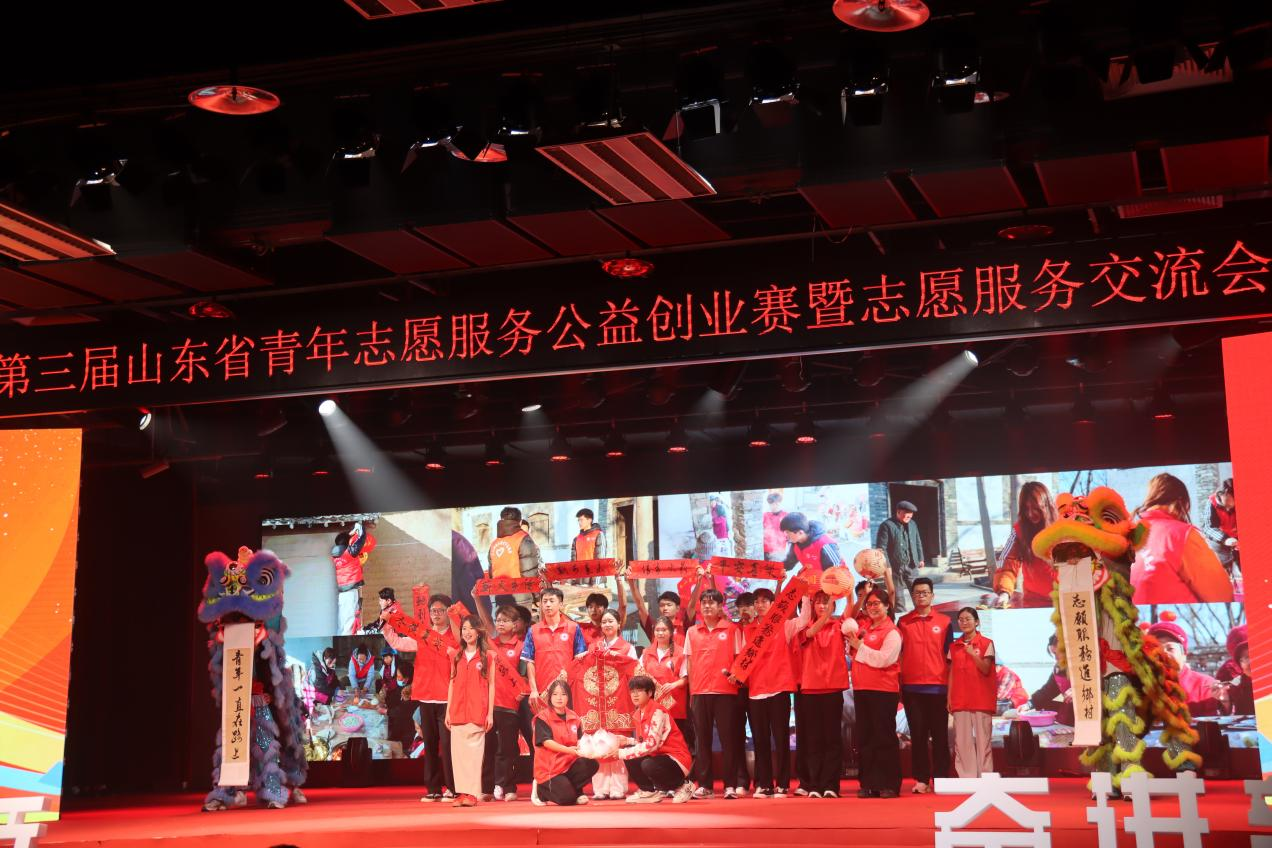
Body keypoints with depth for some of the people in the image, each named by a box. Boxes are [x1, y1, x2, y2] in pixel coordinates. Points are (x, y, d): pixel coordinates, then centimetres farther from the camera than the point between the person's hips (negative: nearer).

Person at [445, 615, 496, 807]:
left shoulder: (487, 656, 4)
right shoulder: (455, 655, 13)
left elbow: (491, 684, 4)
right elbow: (452, 683, 14)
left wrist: (490, 712, -1)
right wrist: (448, 711, 9)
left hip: (478, 712, -3)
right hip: (457, 711, 3)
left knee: (474, 751, -6)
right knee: (458, 751, 1)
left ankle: (472, 793, -6)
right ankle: (461, 792, 4)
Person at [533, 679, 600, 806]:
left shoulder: (573, 717, 9)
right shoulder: (542, 717, -9)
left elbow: (579, 741, 4)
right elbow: (546, 742, -19)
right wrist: (568, 750, -31)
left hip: (569, 764, 5)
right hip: (549, 769, -5)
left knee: (591, 764, -23)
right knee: (566, 798, -23)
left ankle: (575, 791, 2)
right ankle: (541, 790, 7)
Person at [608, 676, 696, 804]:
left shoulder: (657, 712, -18)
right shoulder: (638, 714, 8)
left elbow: (651, 744, -27)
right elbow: (643, 742, 11)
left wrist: (622, 753, -25)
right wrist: (628, 741, -7)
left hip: (677, 761, -8)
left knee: (648, 765, -34)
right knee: (630, 757, -7)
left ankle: (682, 786, -7)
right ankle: (649, 791, 6)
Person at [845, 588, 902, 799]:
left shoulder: (892, 632, -5)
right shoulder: (863, 629, 16)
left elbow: (884, 659, -18)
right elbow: (855, 654, 23)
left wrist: (859, 646, -12)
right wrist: (852, 642, 4)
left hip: (883, 691, -7)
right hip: (861, 689, 7)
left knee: (884, 738, -3)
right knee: (864, 738, 7)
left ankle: (889, 785, 1)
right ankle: (868, 784, 12)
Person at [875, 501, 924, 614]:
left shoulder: (912, 524, 11)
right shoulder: (886, 525, -9)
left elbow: (918, 543, 21)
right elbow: (881, 547, -12)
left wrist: (920, 559, 16)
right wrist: (886, 565, -16)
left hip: (911, 565, 5)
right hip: (895, 566, -5)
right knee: (898, 594, 4)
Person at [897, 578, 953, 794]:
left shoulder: (944, 622, 6)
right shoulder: (903, 622, 7)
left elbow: (949, 656, 6)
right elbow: (898, 654, 8)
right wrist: (899, 686, 1)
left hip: (937, 686, -1)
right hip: (912, 687, 1)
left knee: (940, 735, 2)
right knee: (917, 735, 3)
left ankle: (941, 779, 7)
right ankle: (921, 780, 7)